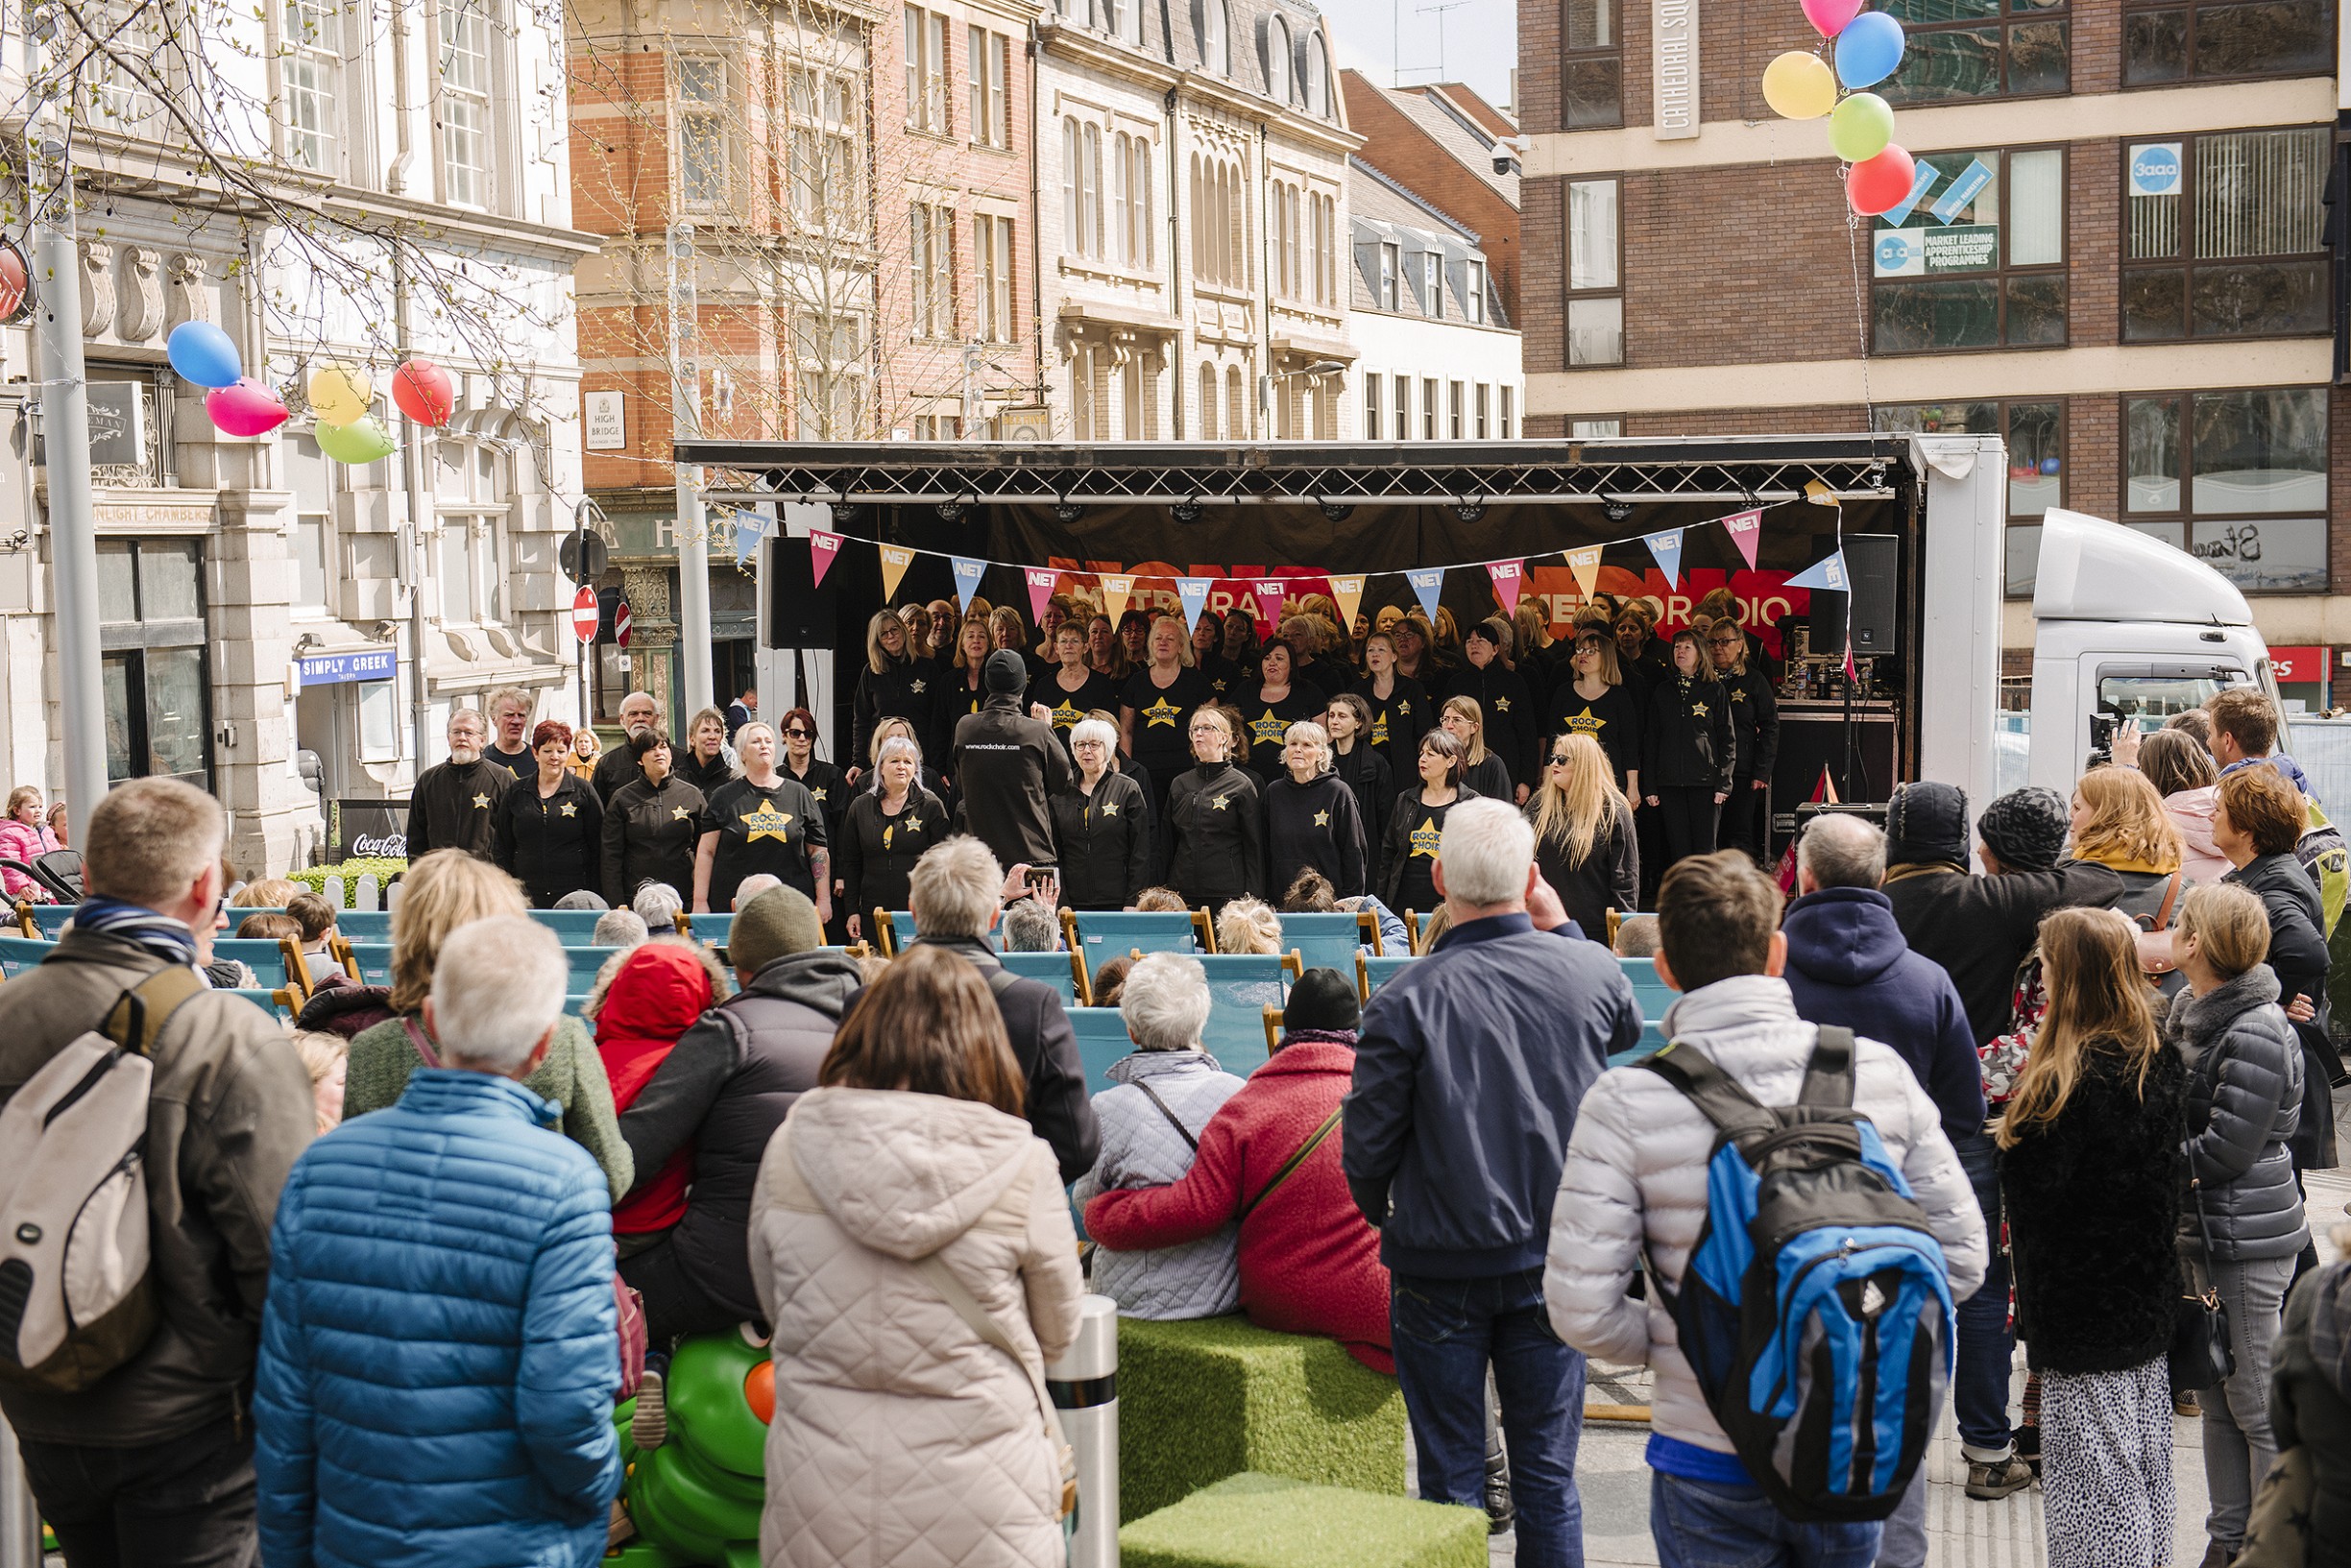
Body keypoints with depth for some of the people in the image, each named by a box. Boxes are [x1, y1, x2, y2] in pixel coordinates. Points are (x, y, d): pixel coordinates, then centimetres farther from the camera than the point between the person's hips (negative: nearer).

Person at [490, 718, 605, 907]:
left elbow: (598, 847, 3)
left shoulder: (582, 791, 4)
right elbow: (501, 847, 15)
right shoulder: (515, 794, 11)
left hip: (574, 895, -2)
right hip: (526, 897, 2)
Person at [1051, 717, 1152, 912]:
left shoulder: (1128, 789, 2)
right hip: (1074, 901, 3)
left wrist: (1132, 903, -8)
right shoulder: (1062, 795, 11)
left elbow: (1140, 852, -1)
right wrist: (1060, 903, 1)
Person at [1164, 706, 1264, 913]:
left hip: (1228, 895, -4)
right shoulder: (1179, 785, 13)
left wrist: (1253, 900, -6)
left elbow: (1254, 847, -1)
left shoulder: (1242, 785, 0)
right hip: (1183, 893, 4)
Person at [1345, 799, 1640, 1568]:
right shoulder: (1590, 973, -8)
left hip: (1441, 1267, -2)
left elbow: (1367, 1145, -9)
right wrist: (1559, 927, 17)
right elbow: (1626, 1029, 18)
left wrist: (1383, 1216, 11)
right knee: (1547, 1474, 12)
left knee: (1451, 1477, 10)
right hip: (1555, 1261, 2)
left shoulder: (1406, 1001, -17)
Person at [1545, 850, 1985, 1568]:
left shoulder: (1627, 1102, -13)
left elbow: (1580, 1307, -15)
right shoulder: (1878, 1070, -5)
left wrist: (1665, 1345, 4)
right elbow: (1961, 1256, 1)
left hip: (1709, 1464, -3)